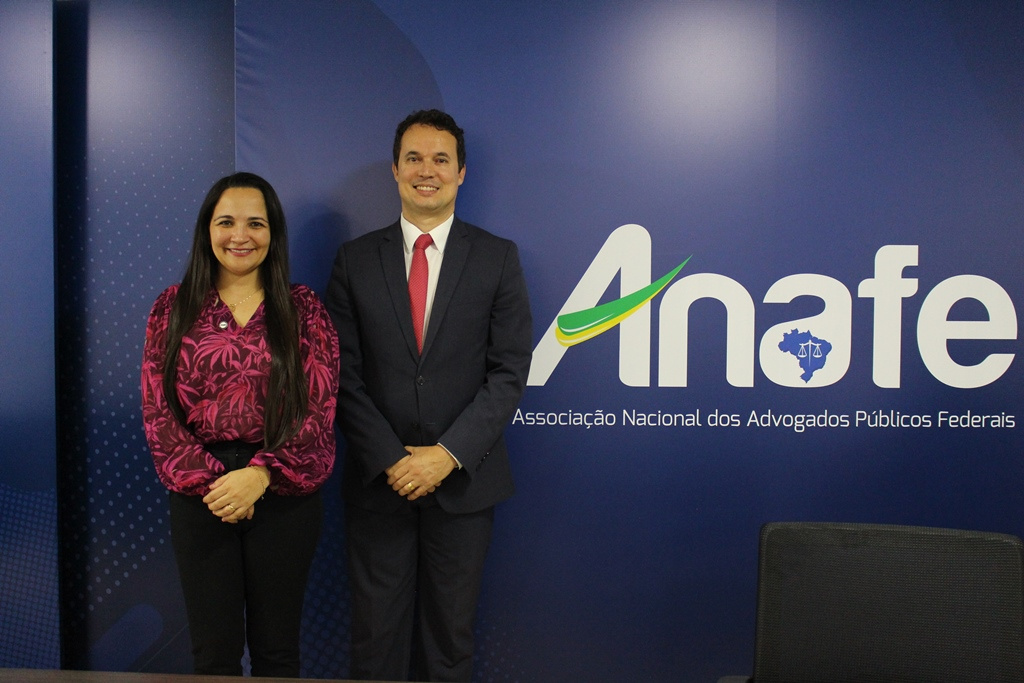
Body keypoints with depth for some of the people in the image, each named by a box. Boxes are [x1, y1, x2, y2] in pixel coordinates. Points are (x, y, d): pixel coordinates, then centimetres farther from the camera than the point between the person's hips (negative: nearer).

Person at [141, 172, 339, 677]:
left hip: (284, 494, -1)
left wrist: (261, 474, -16)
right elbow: (157, 410, 1)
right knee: (213, 653, 10)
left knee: (276, 649, 12)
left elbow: (319, 408, -5)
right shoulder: (174, 307, 5)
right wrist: (209, 481, -10)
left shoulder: (302, 309, 1)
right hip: (200, 496, 1)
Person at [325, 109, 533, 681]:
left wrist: (449, 454, -13)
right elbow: (345, 374, -1)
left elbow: (509, 371, -5)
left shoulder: (497, 258, 1)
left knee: (450, 635, 13)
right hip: (378, 478, 1)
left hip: (463, 477, 0)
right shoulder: (356, 259, 3)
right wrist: (390, 459, -10)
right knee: (376, 636, 12)